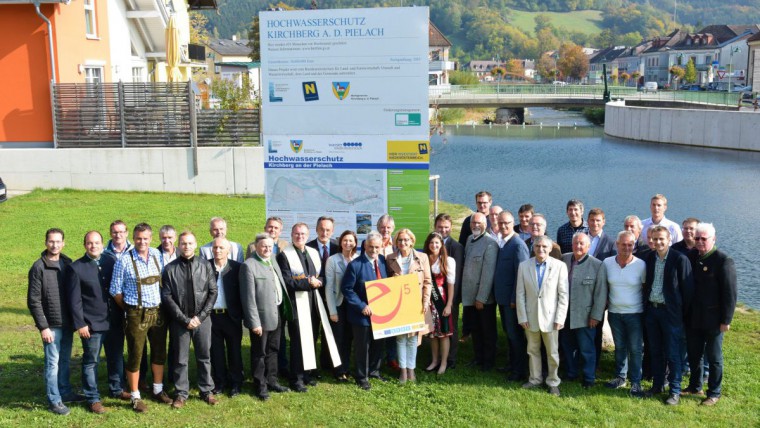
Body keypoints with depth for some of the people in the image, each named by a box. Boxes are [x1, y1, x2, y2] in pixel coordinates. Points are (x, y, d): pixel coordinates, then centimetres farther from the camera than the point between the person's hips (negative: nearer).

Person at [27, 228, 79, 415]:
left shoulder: (68, 263, 5)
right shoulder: (39, 267, -10)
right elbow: (33, 301, -10)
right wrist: (43, 327, -13)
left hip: (67, 323, 5)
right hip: (51, 325, -5)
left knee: (65, 360, 16)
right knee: (53, 363, 1)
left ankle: (65, 392, 29)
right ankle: (54, 401, 10)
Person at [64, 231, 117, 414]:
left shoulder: (111, 261, 2)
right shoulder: (75, 268, -7)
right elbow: (74, 300, -7)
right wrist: (80, 324, -11)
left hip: (113, 321, 4)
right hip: (91, 323, -3)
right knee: (91, 361, 7)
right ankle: (93, 398, 19)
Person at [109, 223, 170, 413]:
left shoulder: (156, 255, 2)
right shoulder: (124, 260, -12)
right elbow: (115, 290, -5)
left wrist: (163, 304, 11)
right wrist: (129, 309, 3)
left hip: (158, 311, 5)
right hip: (137, 314, -5)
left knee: (159, 352, 15)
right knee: (135, 356, 5)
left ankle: (158, 390, 32)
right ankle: (135, 397, 18)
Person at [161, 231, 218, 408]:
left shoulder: (205, 265, 1)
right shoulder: (170, 269, -3)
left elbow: (213, 292, 0)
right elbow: (167, 297, -5)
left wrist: (200, 316, -8)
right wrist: (185, 319, -10)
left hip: (202, 319, 1)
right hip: (179, 321, -1)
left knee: (204, 356, 10)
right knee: (181, 359, 7)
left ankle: (206, 390, 22)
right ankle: (181, 393, 18)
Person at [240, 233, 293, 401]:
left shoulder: (273, 263, 12)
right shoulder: (249, 265, -14)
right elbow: (248, 297, -17)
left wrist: (285, 310, 7)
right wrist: (254, 322, -19)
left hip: (277, 315, 7)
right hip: (261, 317, -7)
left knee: (273, 350, 18)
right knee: (259, 353, 6)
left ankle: (272, 381, 31)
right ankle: (260, 386, 18)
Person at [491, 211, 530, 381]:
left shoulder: (518, 245, -18)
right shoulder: (502, 243, 10)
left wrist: (514, 299, -19)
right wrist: (498, 294, 12)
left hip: (512, 298, -9)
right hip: (502, 297, 9)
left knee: (515, 334, 0)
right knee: (508, 332, 19)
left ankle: (520, 371, 11)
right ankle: (512, 365, 32)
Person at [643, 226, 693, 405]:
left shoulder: (680, 259, -11)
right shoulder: (649, 258, 4)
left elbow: (687, 288, -9)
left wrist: (683, 313, -8)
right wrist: (645, 306, 6)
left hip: (670, 312, -5)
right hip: (651, 311, 5)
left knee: (672, 354, 1)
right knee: (655, 351, 15)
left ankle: (675, 391, 12)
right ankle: (657, 385, 27)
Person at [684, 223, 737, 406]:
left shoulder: (724, 260, -13)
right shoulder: (691, 257, 3)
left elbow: (730, 293, -13)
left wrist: (726, 320, -14)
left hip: (713, 320, -5)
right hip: (693, 318, 5)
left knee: (714, 357, 8)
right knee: (693, 355, 16)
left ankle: (714, 393, 21)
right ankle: (695, 386, 33)